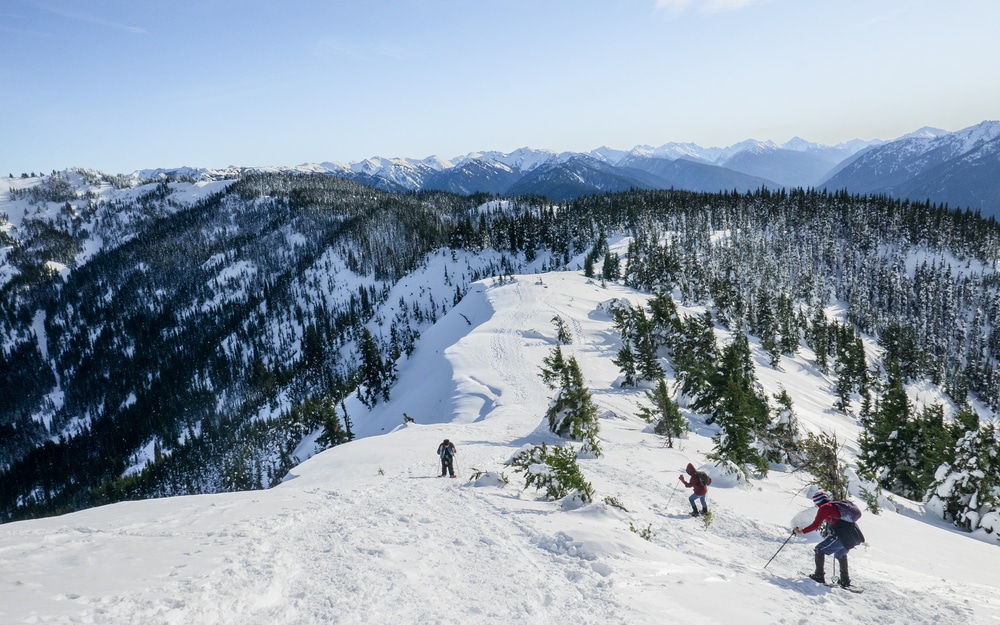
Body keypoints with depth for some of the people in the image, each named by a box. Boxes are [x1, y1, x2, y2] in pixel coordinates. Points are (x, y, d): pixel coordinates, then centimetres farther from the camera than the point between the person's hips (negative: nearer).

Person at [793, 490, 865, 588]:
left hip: (842, 535, -8)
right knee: (840, 554, 32)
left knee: (819, 550, 5)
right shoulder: (837, 505, 22)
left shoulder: (824, 508, -2)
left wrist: (801, 531, -1)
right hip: (854, 536, 8)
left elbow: (815, 525, -8)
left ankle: (819, 575, 2)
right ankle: (845, 580, 31)